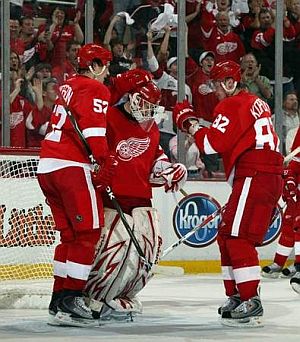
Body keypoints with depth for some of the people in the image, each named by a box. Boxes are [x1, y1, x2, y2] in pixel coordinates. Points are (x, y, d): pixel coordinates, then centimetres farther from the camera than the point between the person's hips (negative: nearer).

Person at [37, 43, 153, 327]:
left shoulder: (69, 87, 22)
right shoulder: (94, 89, -4)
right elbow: (93, 127, -17)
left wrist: (125, 82, 20)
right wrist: (104, 164, -22)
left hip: (47, 165, 9)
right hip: (72, 166, -9)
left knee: (70, 234, 15)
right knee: (88, 232, -6)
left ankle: (59, 298, 15)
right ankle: (70, 300, -12)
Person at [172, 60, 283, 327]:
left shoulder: (231, 106, -7)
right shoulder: (256, 103, 23)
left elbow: (215, 143, -14)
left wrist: (190, 124, -2)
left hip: (254, 176, -10)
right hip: (270, 175, 10)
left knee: (238, 237, -14)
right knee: (227, 236, 15)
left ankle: (251, 303, -19)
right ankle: (236, 296, 18)